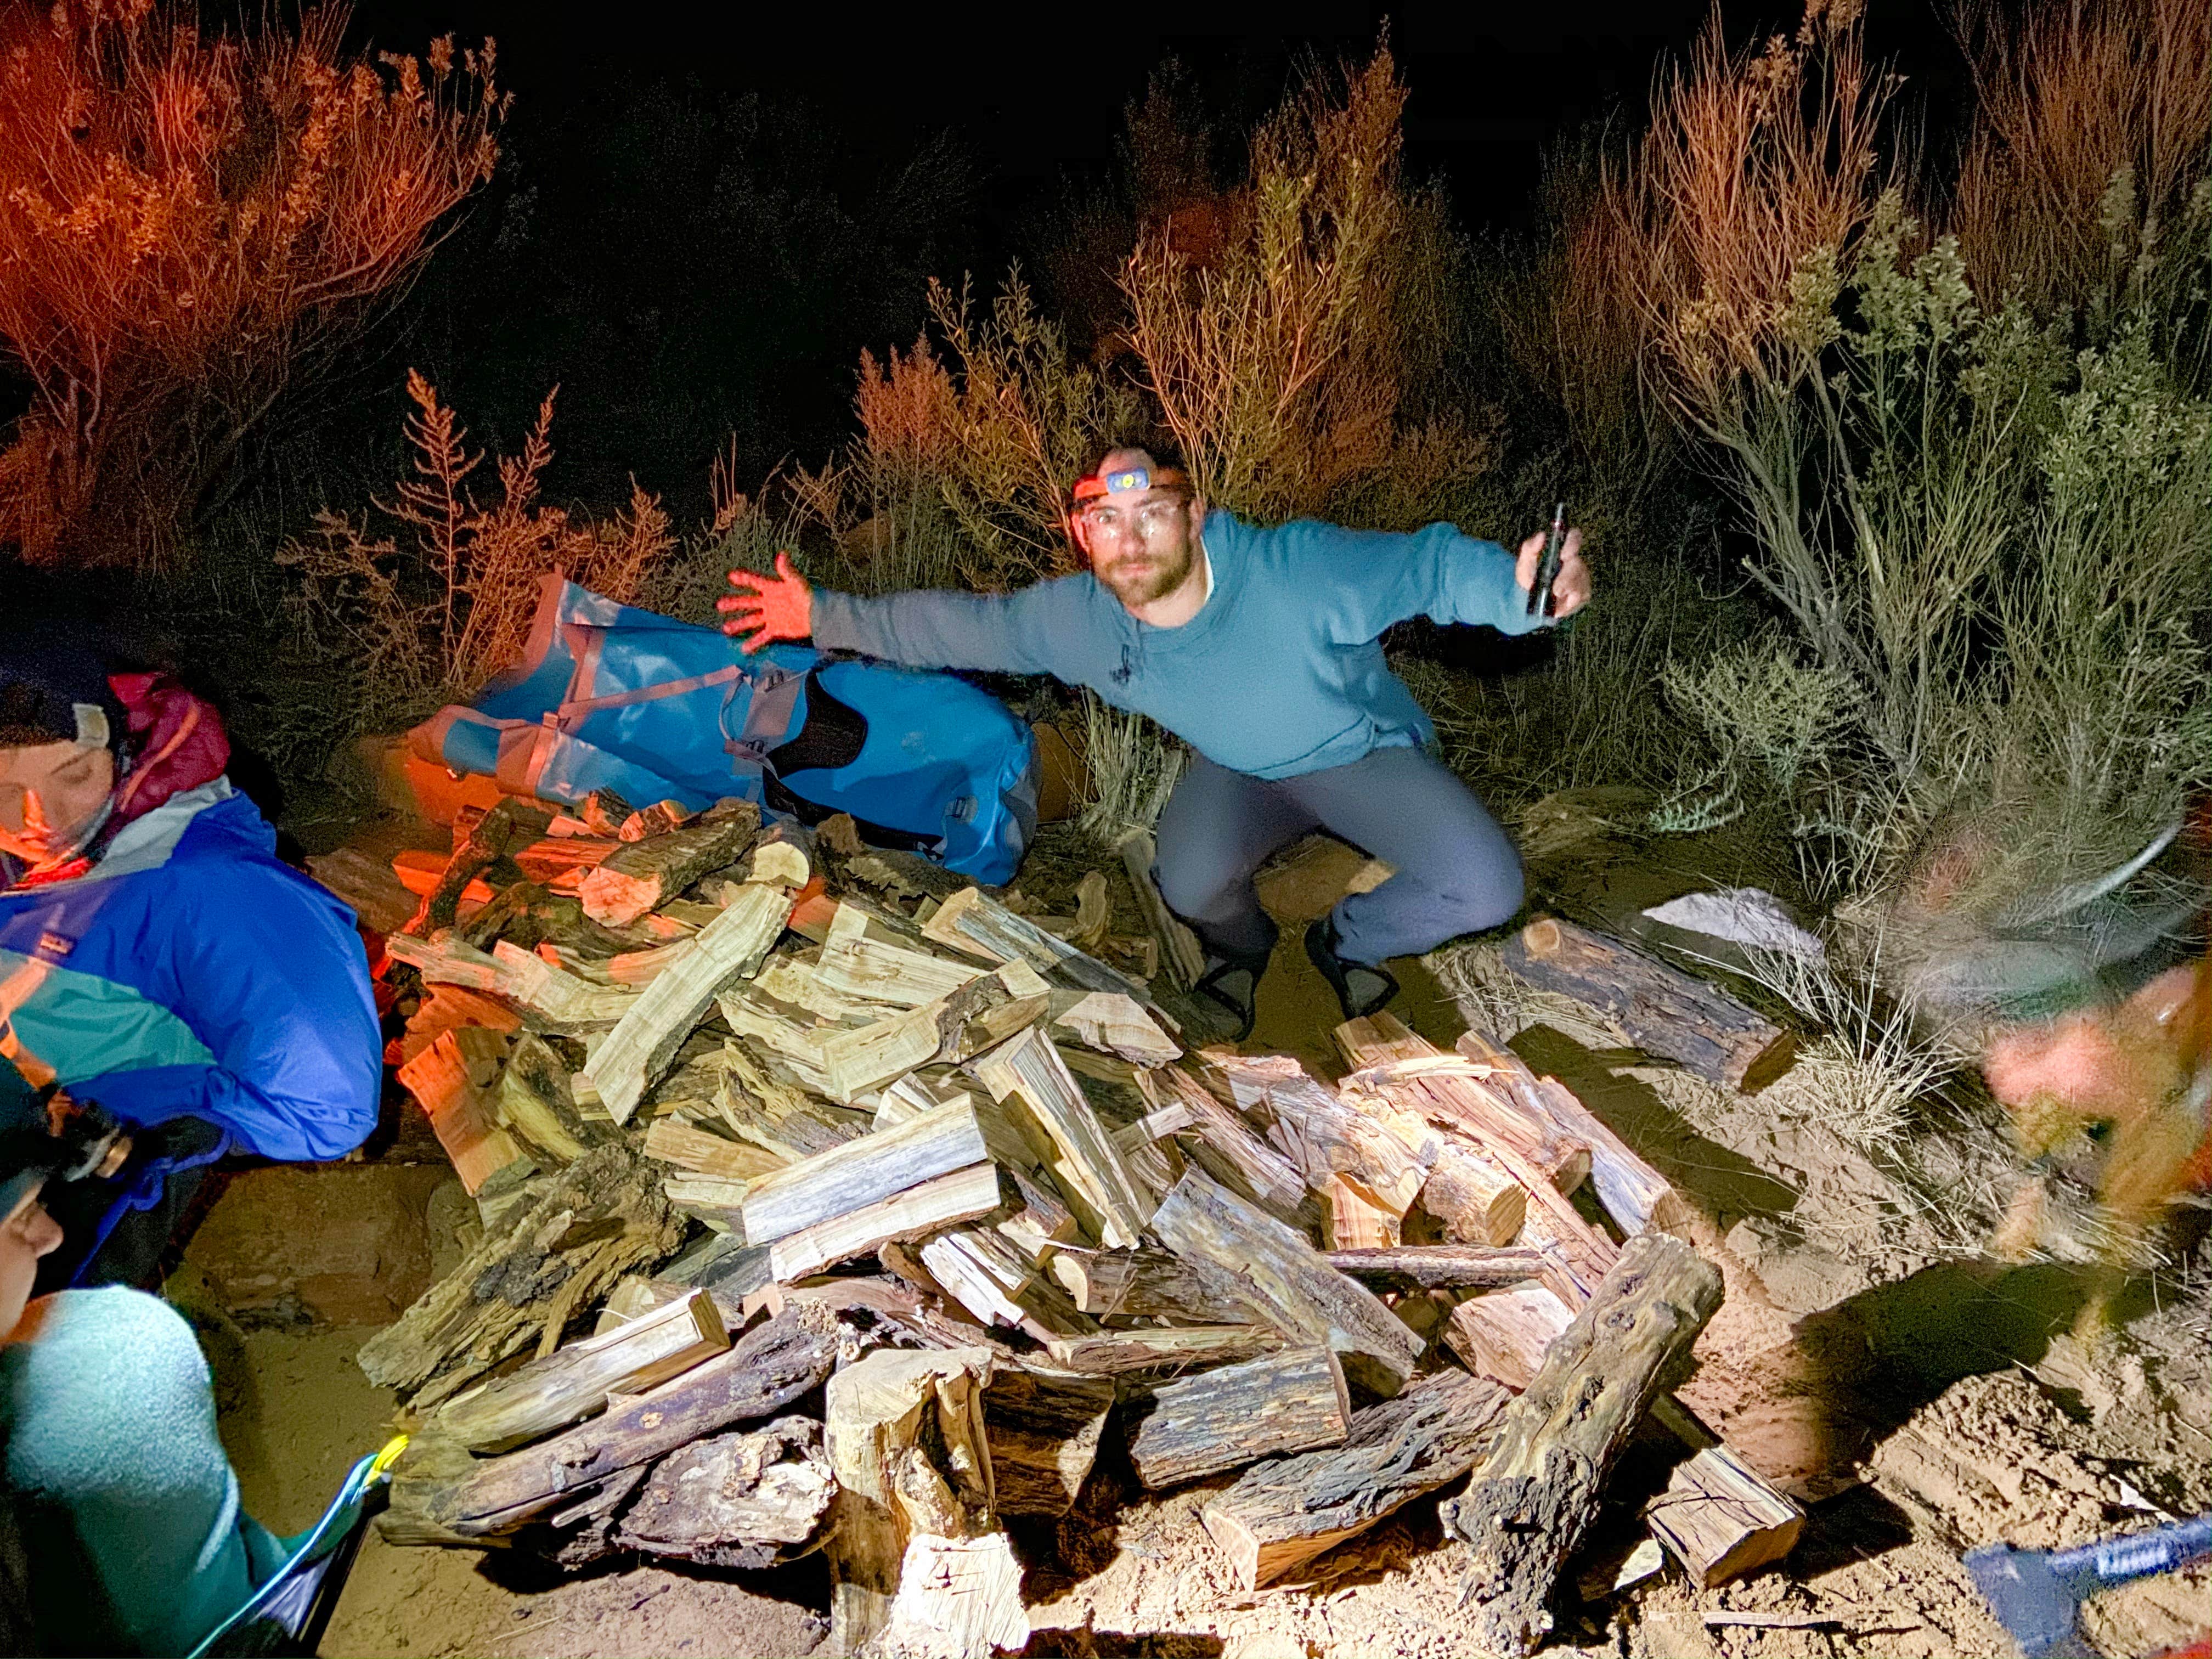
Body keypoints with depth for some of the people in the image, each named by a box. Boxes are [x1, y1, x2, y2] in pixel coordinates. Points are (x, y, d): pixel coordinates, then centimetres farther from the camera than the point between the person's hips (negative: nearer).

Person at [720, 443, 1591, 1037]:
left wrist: (1520, 587, -49)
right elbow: (961, 623, -7)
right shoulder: (1076, 617, -21)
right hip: (1239, 771, 2)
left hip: (1364, 753, -1)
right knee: (1194, 885, -32)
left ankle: (1349, 943, 11)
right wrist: (825, 616, -7)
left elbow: (1431, 562, -27)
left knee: (1487, 892, -23)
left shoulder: (1299, 571, -34)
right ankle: (1241, 949, 9)